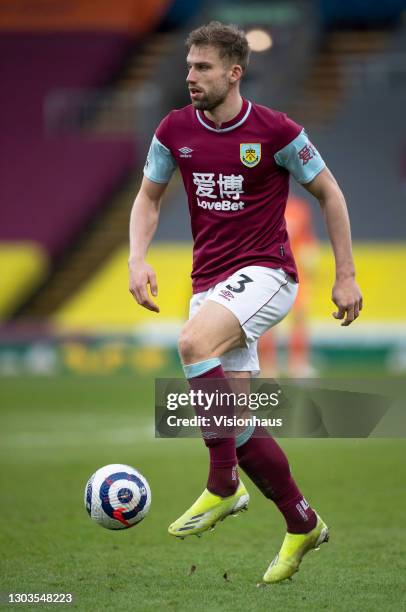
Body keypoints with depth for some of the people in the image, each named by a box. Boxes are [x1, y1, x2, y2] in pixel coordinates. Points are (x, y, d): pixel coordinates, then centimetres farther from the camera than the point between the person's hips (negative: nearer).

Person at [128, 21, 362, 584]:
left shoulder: (276, 131, -9)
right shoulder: (175, 130, 3)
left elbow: (328, 193, 1)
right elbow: (149, 197, 15)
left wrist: (346, 275, 0)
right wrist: (138, 260, -2)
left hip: (265, 271, -6)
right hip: (210, 281, 6)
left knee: (194, 342, -34)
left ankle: (223, 485, -24)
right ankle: (303, 526, 17)